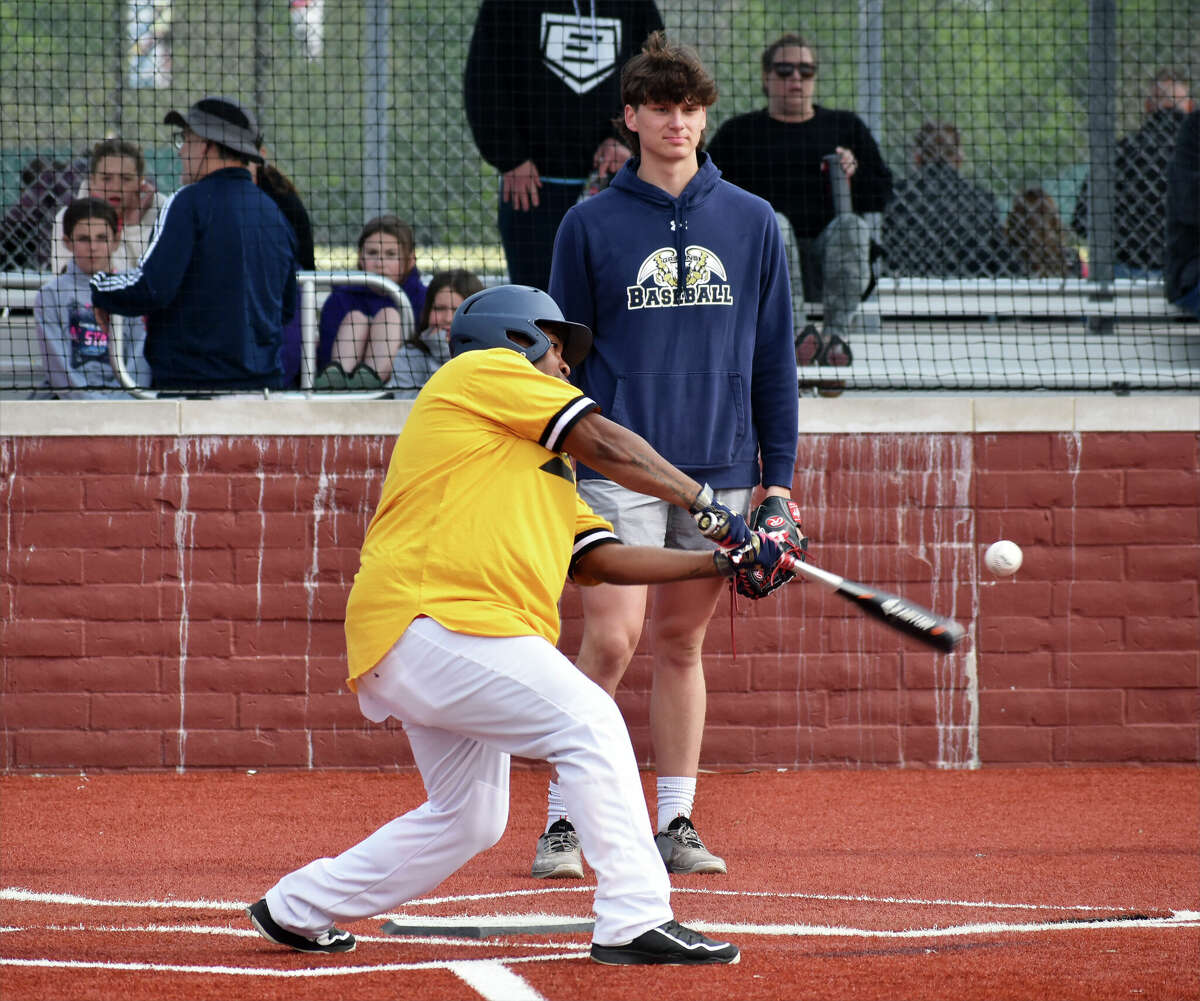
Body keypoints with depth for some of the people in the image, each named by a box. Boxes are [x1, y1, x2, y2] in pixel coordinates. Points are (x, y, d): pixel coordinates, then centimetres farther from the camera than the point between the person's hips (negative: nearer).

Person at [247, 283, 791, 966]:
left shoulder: (542, 469, 31)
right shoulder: (486, 370, 6)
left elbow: (604, 559, 24)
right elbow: (602, 443, 0)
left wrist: (724, 562, 16)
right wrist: (705, 502, 6)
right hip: (431, 620, -10)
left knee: (469, 820, 16)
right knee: (589, 723, -16)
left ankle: (298, 909, 28)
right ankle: (636, 922, -22)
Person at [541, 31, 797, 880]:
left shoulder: (752, 223, 8)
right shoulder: (591, 226, 3)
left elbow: (774, 357, 10)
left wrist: (777, 476, 6)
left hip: (719, 470, 2)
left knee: (683, 646, 7)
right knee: (611, 642, -11)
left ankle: (677, 825, 13)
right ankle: (563, 825, -4)